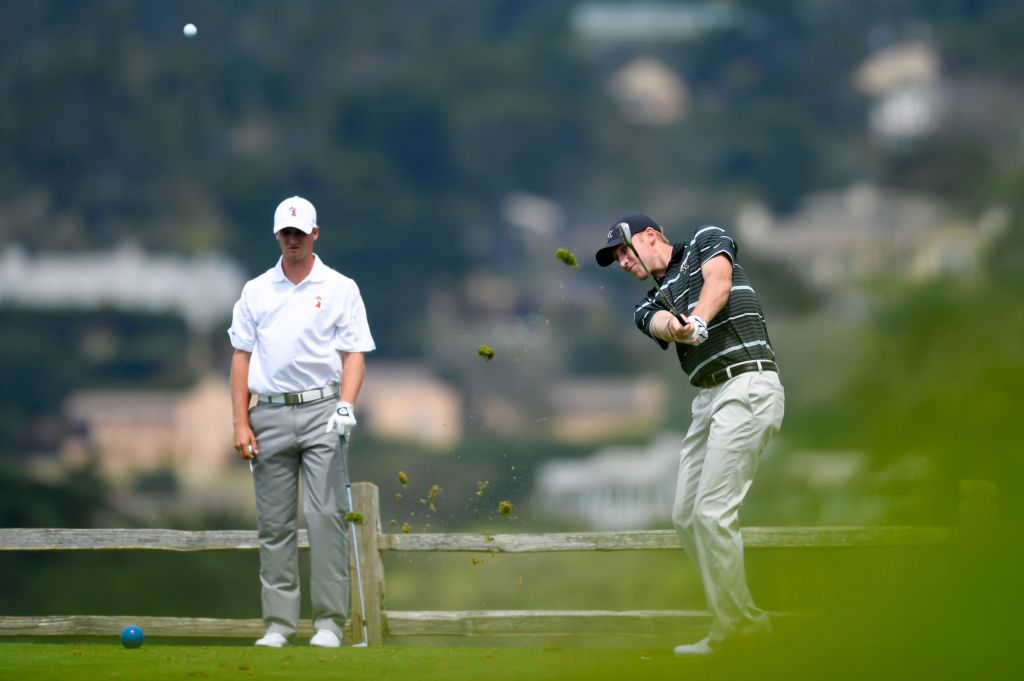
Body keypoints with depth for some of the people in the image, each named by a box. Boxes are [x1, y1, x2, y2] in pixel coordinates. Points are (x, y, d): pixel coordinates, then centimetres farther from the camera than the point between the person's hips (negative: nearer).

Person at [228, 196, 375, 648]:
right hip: (269, 413, 3)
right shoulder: (256, 291, 12)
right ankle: (278, 622, 7)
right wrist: (240, 423, 2)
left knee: (326, 516, -10)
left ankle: (329, 622, -8)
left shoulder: (340, 288, 5)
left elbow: (354, 354, 2)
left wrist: (346, 406, -15)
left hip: (321, 410, -2)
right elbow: (241, 357, 11)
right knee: (274, 524, 3)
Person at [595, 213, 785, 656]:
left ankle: (732, 626, -8)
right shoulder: (651, 306, 20)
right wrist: (678, 328, -29)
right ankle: (744, 617, 13)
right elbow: (662, 324, -4)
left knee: (713, 513, -14)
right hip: (708, 399, 8)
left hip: (747, 385, -8)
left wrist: (697, 322, -33)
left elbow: (718, 282, -13)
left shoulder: (707, 242, 9)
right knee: (686, 518, 6)